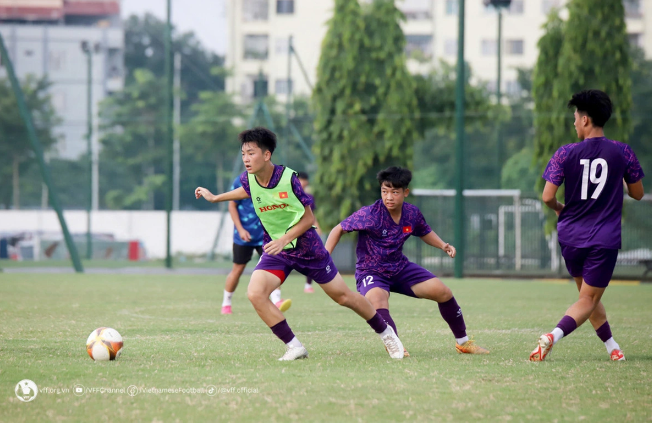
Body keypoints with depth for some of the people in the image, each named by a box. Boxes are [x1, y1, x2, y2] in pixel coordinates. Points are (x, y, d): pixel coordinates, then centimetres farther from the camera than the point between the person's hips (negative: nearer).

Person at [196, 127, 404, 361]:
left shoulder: (288, 178, -22)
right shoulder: (248, 179, -10)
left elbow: (308, 218, -16)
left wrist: (284, 240, -27)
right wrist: (214, 197, 20)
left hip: (306, 246, -3)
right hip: (275, 249, 3)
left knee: (342, 296, 7)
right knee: (255, 293, -22)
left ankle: (385, 332, 30)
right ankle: (294, 347, -12)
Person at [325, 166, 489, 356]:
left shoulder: (412, 214, -7)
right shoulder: (370, 214, -23)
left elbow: (425, 232, 16)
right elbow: (338, 229, -13)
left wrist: (443, 245, -1)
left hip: (400, 268, 5)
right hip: (371, 271, -5)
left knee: (442, 291, -1)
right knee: (377, 299, -39)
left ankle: (463, 342, 17)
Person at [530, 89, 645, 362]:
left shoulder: (566, 153, -5)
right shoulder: (622, 153, -4)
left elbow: (547, 197, -9)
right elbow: (637, 194, 8)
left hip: (571, 237, 2)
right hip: (605, 241, -2)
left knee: (589, 296, 21)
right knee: (588, 301, 1)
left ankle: (613, 348, 20)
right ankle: (553, 336, -24)